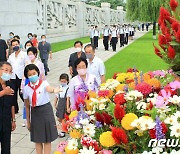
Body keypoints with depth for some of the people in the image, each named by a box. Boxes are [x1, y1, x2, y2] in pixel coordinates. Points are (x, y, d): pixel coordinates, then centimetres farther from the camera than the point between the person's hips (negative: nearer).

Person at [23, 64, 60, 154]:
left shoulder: (43, 83, -10)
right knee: (37, 139, 12)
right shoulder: (26, 88, -2)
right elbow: (27, 106, 5)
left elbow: (49, 89, -35)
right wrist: (28, 121, 9)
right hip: (35, 113, 3)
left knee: (47, 138, 5)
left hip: (46, 110, -2)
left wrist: (54, 90, -59)